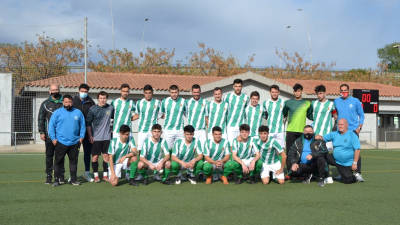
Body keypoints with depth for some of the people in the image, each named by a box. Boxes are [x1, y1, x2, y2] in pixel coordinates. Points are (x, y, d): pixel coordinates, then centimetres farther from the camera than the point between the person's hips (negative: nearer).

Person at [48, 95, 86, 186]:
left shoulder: (78, 112, 9)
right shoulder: (57, 113, 2)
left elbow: (83, 126, 13)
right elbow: (51, 126, 2)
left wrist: (81, 137, 3)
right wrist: (53, 138, -6)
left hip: (75, 143, 2)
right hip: (60, 142, -2)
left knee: (73, 161, 9)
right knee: (58, 161, 0)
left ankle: (73, 179, 18)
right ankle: (57, 179, 8)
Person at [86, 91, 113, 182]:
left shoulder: (110, 108, 4)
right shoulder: (92, 109, -4)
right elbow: (88, 123, -2)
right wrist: (90, 136, -6)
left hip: (107, 136, 2)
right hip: (96, 137, -2)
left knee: (106, 156, 5)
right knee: (95, 156, 1)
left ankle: (105, 175, 14)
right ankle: (96, 176, 10)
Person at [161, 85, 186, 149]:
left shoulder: (183, 101, 3)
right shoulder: (164, 101, 5)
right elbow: (161, 114, 18)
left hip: (180, 130, 0)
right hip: (168, 129, 0)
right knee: (168, 149, -1)